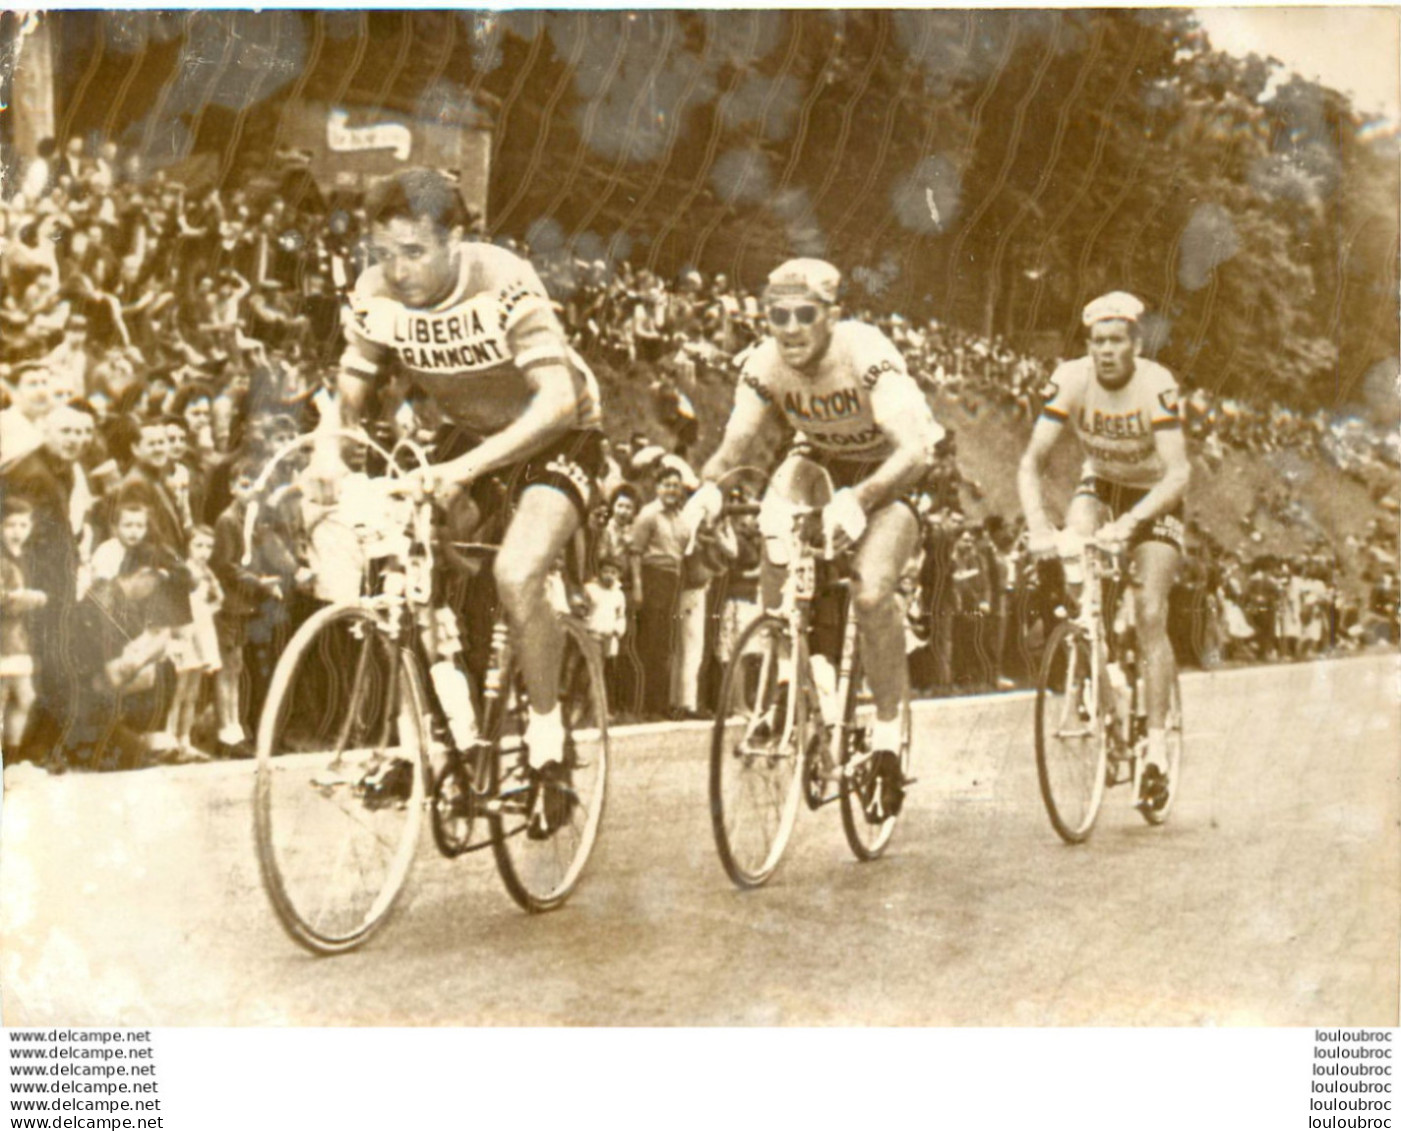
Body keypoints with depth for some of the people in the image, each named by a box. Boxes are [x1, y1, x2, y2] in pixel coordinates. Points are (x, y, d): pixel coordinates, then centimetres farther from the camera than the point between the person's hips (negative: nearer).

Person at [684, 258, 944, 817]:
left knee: (871, 592, -29)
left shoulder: (868, 356, -31)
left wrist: (857, 499, -56)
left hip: (893, 474, -5)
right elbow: (734, 445, -18)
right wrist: (708, 486, -41)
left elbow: (913, 450, -40)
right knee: (776, 585, -16)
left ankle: (887, 737, -13)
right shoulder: (765, 364, -17)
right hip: (825, 466, 5)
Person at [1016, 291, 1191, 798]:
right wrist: (1037, 523, -41)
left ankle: (1156, 742, -4)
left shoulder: (1156, 385, -30)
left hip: (1153, 496, -3)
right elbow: (1033, 459, -26)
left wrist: (1131, 521, -50)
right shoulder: (1071, 379, -23)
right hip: (1100, 483, 3)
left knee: (1150, 617, -12)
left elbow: (1178, 472, -36)